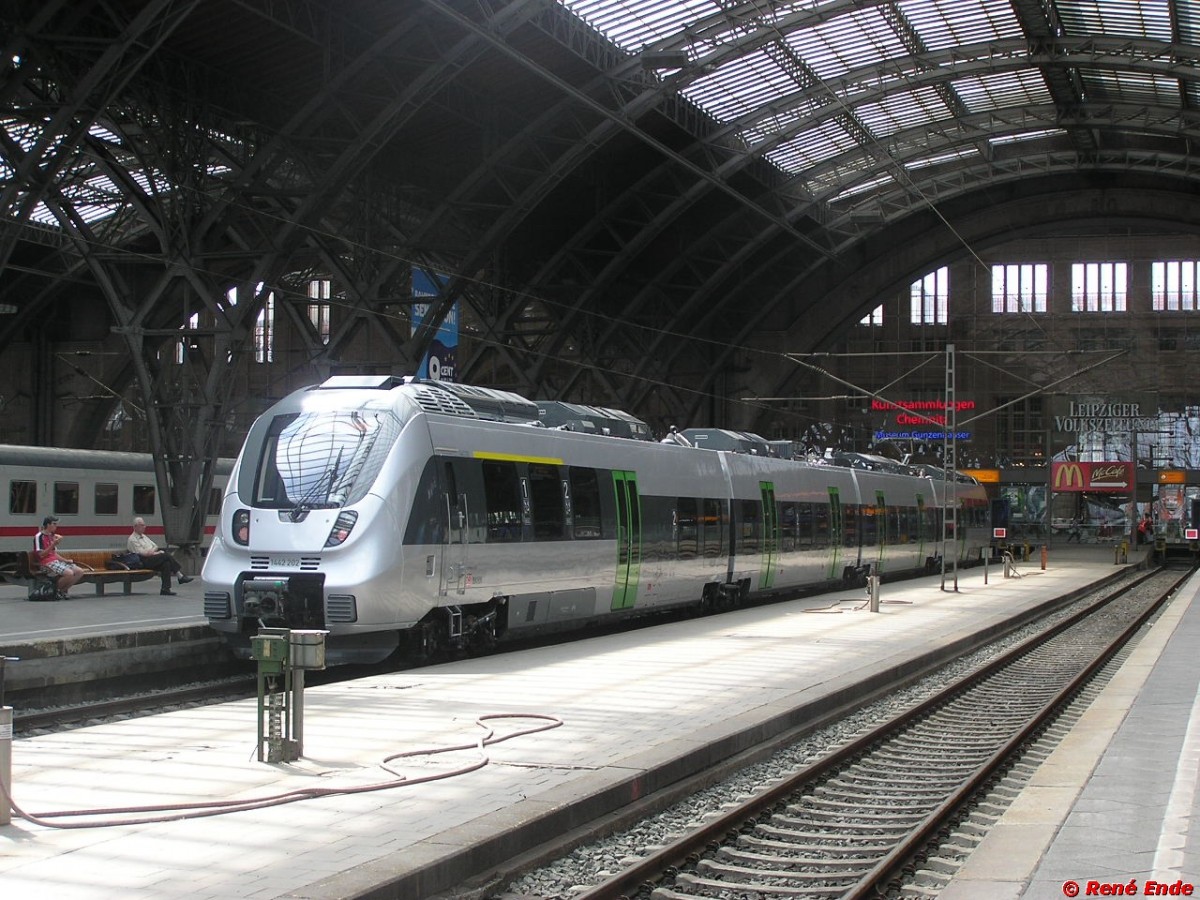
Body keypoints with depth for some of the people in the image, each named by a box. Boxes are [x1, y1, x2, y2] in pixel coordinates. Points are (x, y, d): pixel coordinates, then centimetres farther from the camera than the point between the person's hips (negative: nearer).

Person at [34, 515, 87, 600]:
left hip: (56, 561, 9)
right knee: (69, 573, -31)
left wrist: (65, 561, 9)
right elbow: (41, 554, -15)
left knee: (80, 572, -7)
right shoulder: (39, 536, -7)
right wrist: (53, 544, -20)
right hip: (47, 564, -9)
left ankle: (63, 590, 4)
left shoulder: (52, 536, 20)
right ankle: (56, 590, -8)